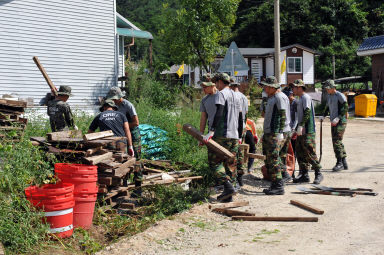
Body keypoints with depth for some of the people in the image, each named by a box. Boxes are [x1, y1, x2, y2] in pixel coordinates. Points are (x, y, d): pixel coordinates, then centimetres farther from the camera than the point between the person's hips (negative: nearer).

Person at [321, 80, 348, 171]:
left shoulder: (340, 95, -10)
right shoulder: (329, 96, 15)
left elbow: (346, 107, -16)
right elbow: (327, 107, 28)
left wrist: (338, 118, -24)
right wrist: (323, 115, 12)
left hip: (341, 122, -9)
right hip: (333, 122, 9)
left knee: (337, 141, -13)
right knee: (336, 142, 8)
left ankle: (339, 163, -7)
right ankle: (344, 163, 15)